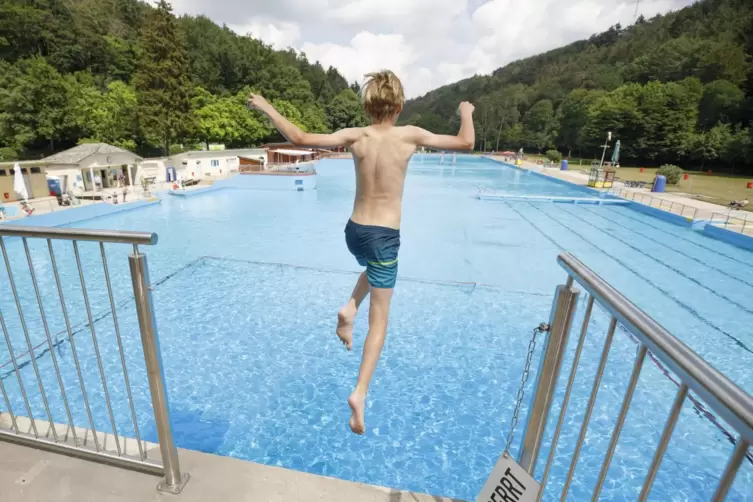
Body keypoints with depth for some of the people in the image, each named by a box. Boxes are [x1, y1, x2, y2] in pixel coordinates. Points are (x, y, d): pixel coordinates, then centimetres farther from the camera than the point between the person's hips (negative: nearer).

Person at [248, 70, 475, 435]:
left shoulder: (355, 136, -3)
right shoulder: (409, 136, -9)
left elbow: (299, 139, -3)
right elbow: (466, 143, -1)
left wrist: (266, 108, 12)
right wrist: (466, 112, 20)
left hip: (354, 231, 4)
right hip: (384, 237, -4)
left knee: (373, 269, 40)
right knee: (379, 320, 7)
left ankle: (349, 309, 18)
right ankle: (360, 393, 1)